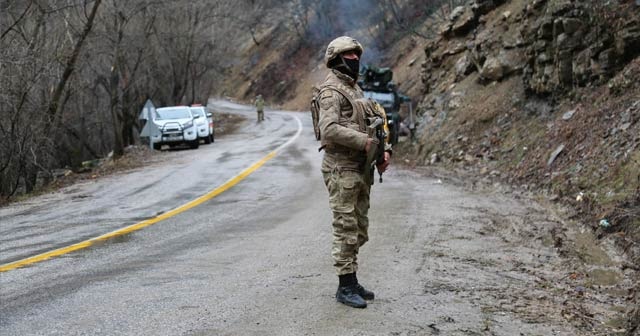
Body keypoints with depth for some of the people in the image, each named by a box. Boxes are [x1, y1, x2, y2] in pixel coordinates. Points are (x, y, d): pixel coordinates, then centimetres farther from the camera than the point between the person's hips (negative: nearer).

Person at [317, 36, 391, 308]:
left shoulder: (355, 89, 18)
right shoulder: (332, 90, -12)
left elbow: (367, 125, 20)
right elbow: (328, 129, -25)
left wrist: (383, 149, 4)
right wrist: (364, 142, -22)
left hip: (360, 169, 9)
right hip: (342, 169, -9)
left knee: (359, 230, 13)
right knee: (346, 230, -5)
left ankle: (352, 281, 22)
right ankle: (345, 288, 2)